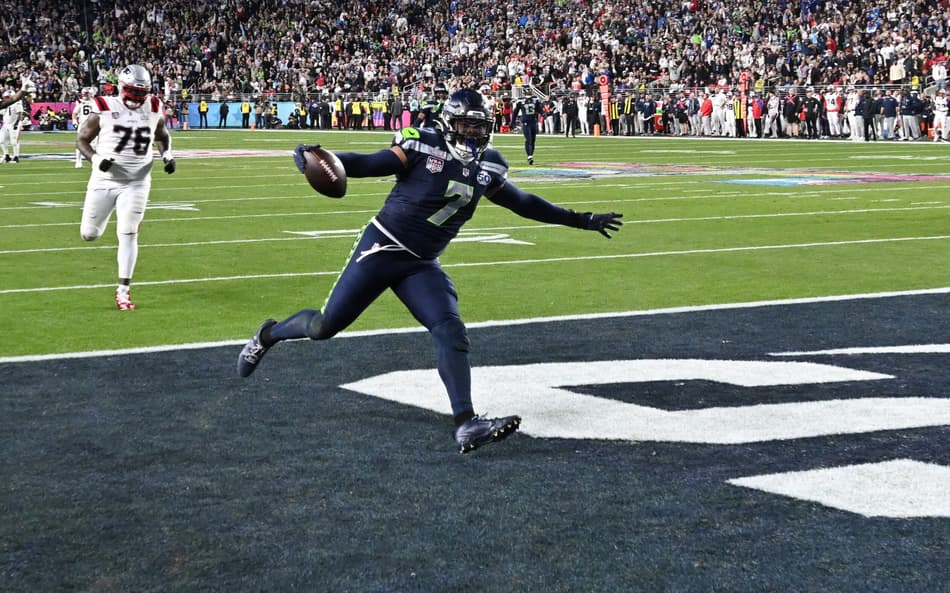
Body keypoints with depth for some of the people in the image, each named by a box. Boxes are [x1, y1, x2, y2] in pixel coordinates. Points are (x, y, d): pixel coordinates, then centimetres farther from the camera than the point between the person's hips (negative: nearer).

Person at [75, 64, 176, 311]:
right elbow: (82, 140, -2)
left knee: (128, 234, -8)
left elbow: (162, 136, 18)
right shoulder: (104, 109, -10)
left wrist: (167, 155, -2)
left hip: (136, 182, 1)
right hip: (105, 179, -1)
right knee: (89, 234, 8)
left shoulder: (154, 109, -1)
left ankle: (123, 289, 0)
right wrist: (95, 159, -21)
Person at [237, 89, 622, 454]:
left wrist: (581, 221, 24)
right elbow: (369, 165, -16)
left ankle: (466, 425, -19)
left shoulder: (487, 168, 6)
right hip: (383, 247, -5)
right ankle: (269, 335, 33)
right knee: (325, 326, 2)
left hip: (422, 265, 5)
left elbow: (523, 203, 18)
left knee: (452, 334, -14)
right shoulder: (422, 147, -12)